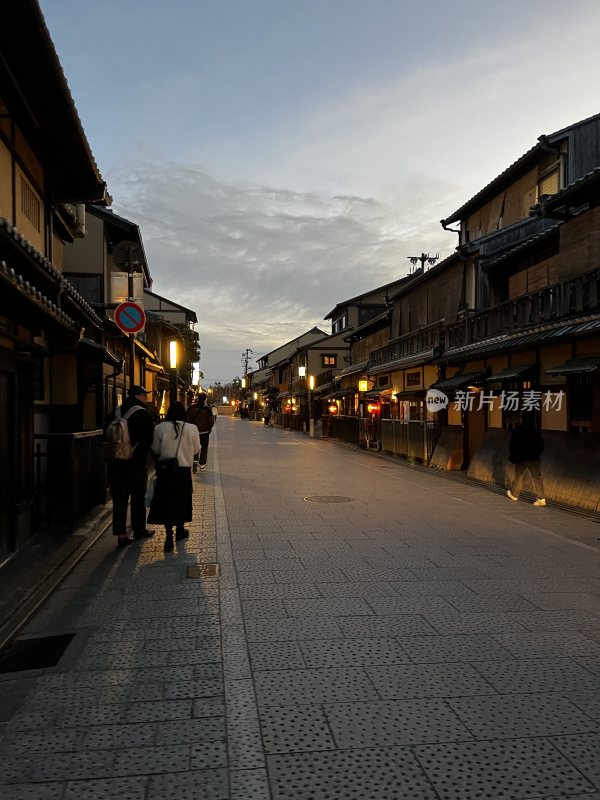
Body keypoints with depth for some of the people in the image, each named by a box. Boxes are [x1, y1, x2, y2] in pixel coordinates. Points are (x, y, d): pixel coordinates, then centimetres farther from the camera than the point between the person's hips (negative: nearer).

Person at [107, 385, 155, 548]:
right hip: (136, 463, -4)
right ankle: (139, 529, 24)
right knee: (138, 497, 12)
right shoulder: (143, 415, -9)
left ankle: (121, 535, 4)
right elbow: (150, 440, -11)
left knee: (119, 498, 6)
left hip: (116, 463, 4)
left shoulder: (115, 413, 7)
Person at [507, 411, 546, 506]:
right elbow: (541, 445, 7)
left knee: (518, 477, 15)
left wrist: (513, 455, 9)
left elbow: (512, 444, -7)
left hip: (521, 458, -2)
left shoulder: (518, 431, -10)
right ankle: (541, 499, -10)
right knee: (537, 478, -1)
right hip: (534, 458, 2)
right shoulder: (536, 431, 0)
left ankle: (514, 494, 32)